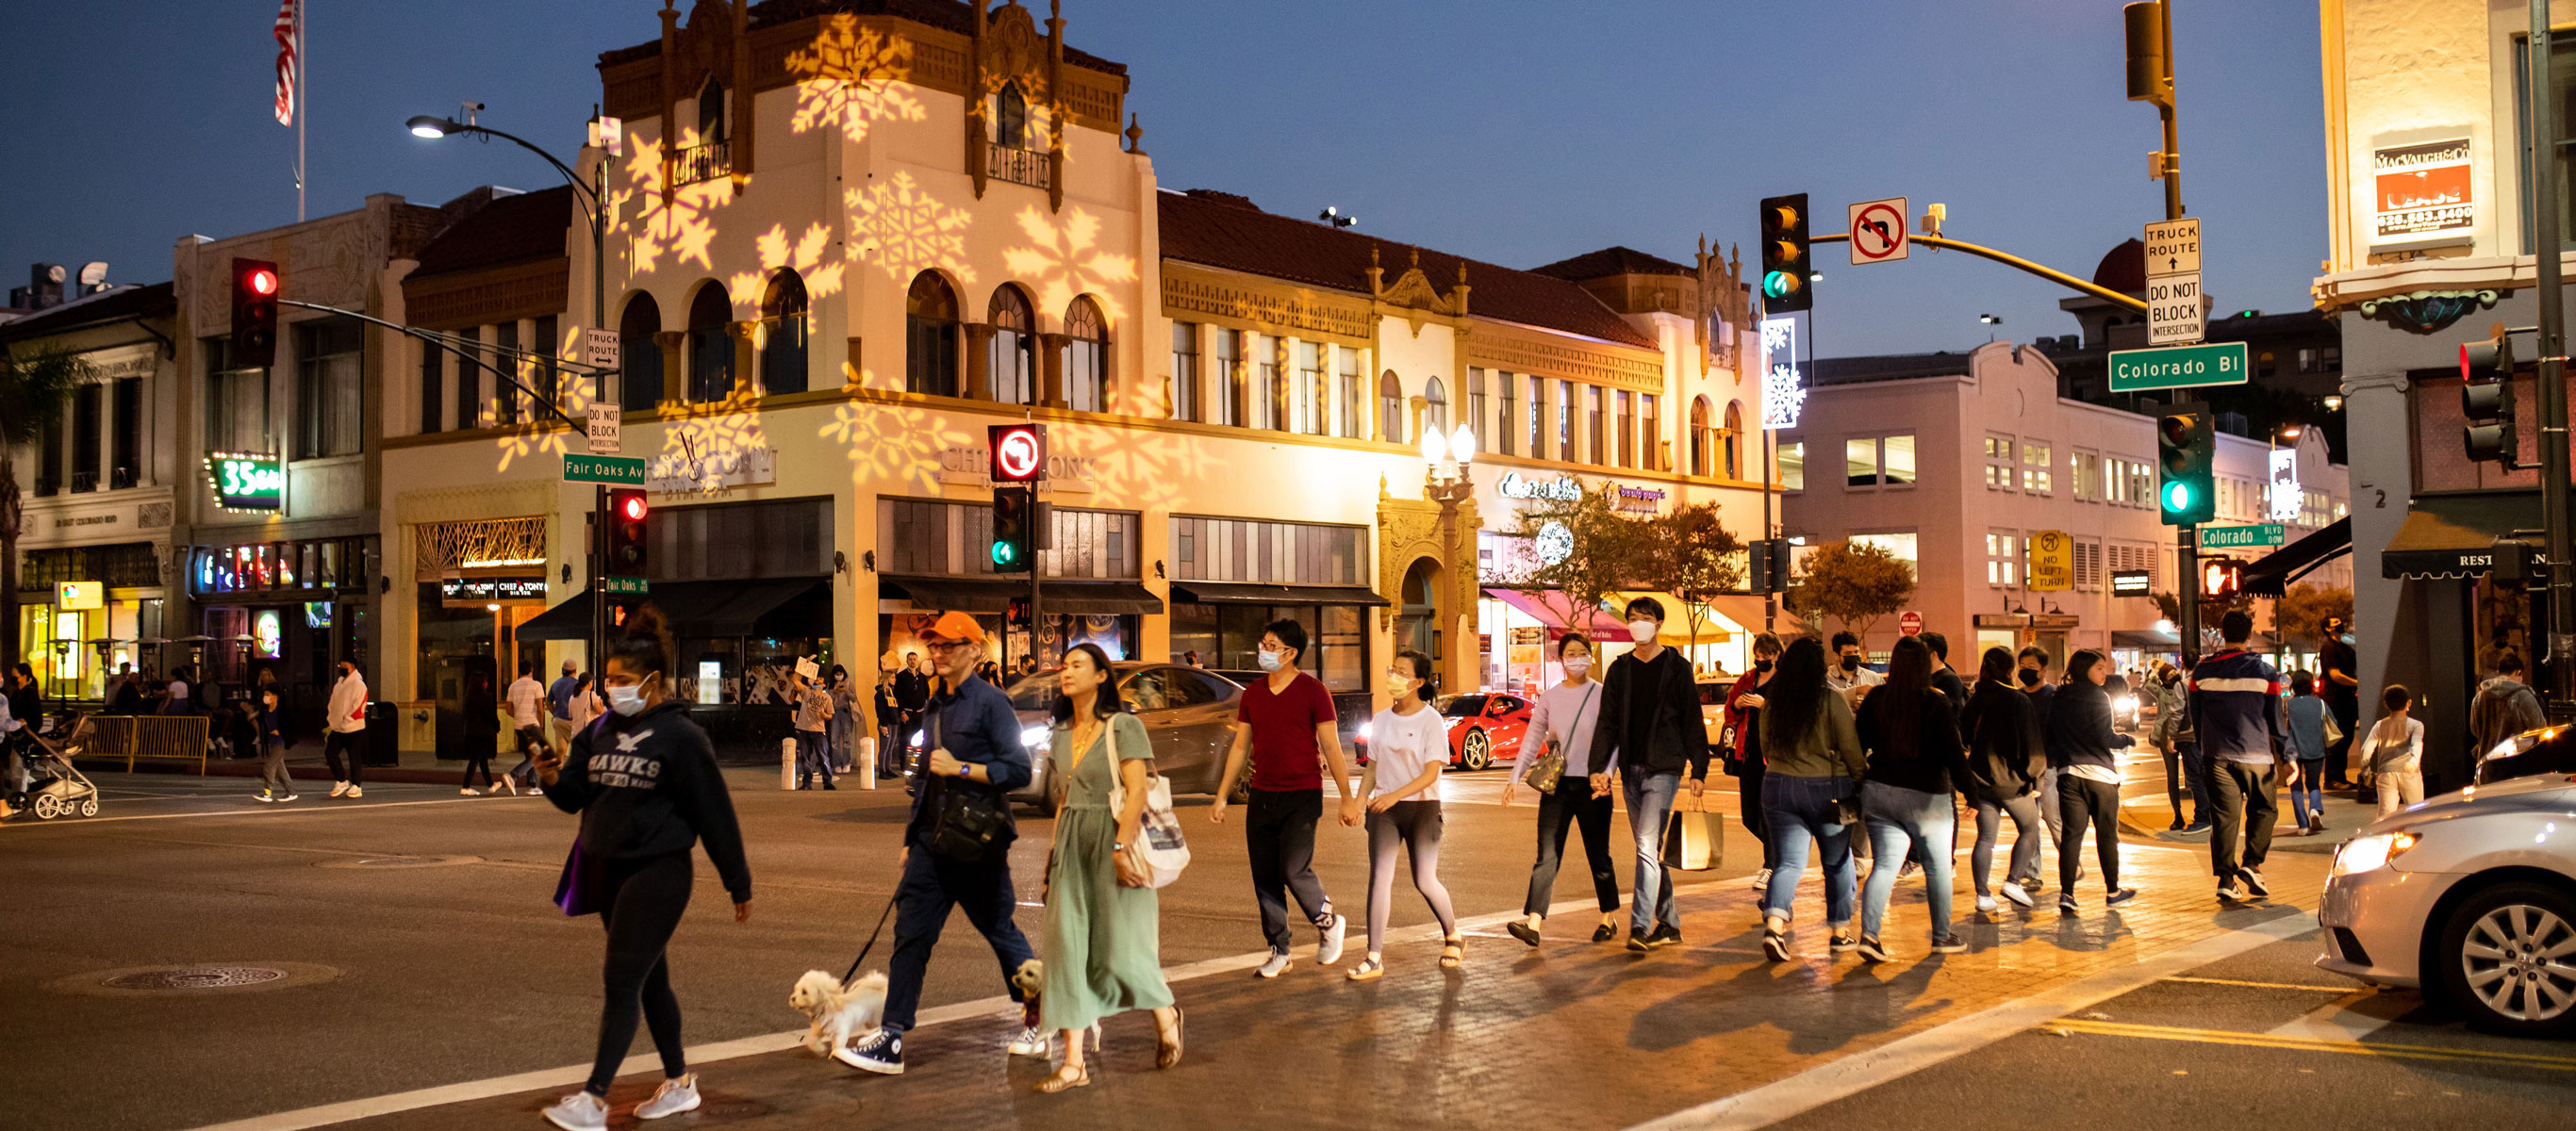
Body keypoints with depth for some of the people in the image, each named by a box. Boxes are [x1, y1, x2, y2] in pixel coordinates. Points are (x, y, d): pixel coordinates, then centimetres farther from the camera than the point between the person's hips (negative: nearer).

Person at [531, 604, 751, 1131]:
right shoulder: (599, 732, 8)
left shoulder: (681, 736, -10)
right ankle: (679, 1082, 27)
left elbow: (715, 814, -8)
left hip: (658, 872, -7)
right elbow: (574, 797, 7)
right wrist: (553, 778, -17)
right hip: (605, 870, 7)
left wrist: (739, 885, -5)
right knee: (650, 980, 15)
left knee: (622, 979, -10)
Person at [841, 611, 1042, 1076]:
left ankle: (1037, 1017, 28)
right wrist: (911, 839, 22)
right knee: (910, 934, 0)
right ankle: (890, 1041, 0)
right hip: (932, 842, 7)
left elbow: (1019, 770, -15)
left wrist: (961, 768, -21)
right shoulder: (936, 705, 14)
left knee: (1000, 931, 8)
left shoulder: (990, 702, -10)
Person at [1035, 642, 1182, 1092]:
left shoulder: (1123, 726, -6)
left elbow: (1138, 790, -13)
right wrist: (1056, 849, 15)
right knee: (1068, 946, -3)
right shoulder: (1059, 734, 13)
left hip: (1115, 841, -6)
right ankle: (1074, 1064, -2)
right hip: (1072, 847, 6)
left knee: (1121, 949, -4)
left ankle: (1165, 1015, 27)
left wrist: (1121, 847, -22)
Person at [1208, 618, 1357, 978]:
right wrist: (1222, 796, 13)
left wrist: (1347, 797, -8)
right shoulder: (1253, 693, 10)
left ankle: (1328, 924, 13)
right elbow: (1240, 747, 15)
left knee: (1294, 870, -14)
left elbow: (1331, 747, -5)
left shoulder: (1312, 691, -5)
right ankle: (1278, 952, 16)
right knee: (1265, 878, 4)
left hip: (1302, 797, -5)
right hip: (1261, 798, 5)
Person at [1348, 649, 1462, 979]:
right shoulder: (1381, 720, 9)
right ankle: (1374, 956, -8)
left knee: (1425, 881, -3)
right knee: (1379, 877, -8)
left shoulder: (1431, 721, -7)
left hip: (1422, 807, -4)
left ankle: (1452, 936, 25)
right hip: (1384, 809, 4)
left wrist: (1395, 795, -27)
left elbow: (1431, 773, -15)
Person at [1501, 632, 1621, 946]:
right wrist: (1515, 778, 2)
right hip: (1556, 785, 2)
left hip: (1591, 785, -2)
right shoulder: (1548, 698, 9)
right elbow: (1531, 741, 11)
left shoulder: (1603, 695, -1)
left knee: (1598, 855, 8)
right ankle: (1532, 922, -16)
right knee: (1547, 855, -7)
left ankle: (1610, 918, 24)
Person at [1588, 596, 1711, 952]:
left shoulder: (1677, 667, 1)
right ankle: (1668, 923, 19)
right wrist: (1599, 766, -1)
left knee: (1648, 845, -15)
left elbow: (1693, 722, 1)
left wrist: (1699, 770, -4)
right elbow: (1608, 722, 9)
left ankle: (1640, 926, -19)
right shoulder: (1620, 669, 11)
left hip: (1664, 767, -5)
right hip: (1631, 769, 5)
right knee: (1651, 849, 10)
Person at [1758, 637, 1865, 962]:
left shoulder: (1772, 702, 1)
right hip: (1828, 789, -3)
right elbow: (1852, 751, -8)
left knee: (1788, 861, 4)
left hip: (1777, 788, 3)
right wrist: (1863, 783, 4)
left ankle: (1774, 923, -18)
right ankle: (1841, 930, 22)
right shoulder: (1832, 701, -11)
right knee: (1837, 861, 14)